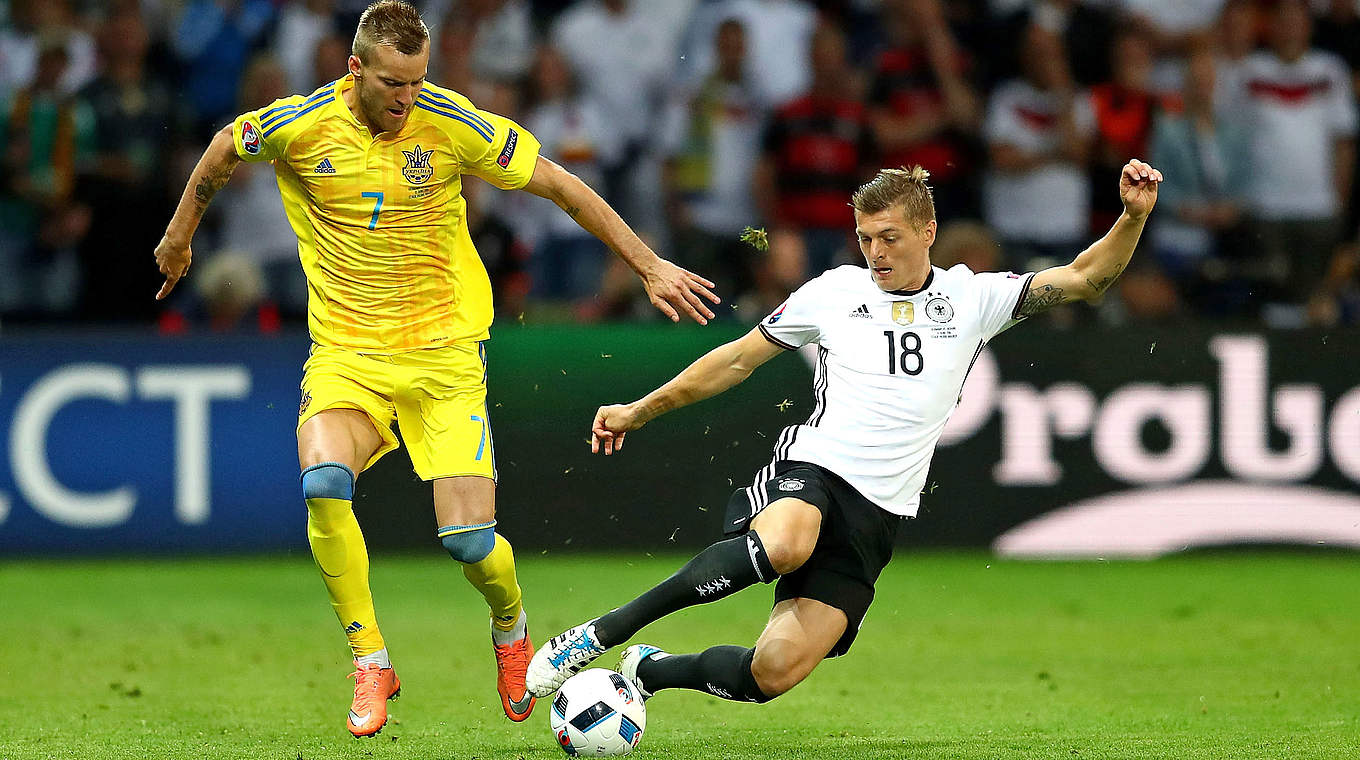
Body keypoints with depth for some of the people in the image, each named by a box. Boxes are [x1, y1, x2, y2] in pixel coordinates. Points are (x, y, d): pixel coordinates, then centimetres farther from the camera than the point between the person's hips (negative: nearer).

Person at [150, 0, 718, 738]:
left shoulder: (454, 124, -10)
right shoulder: (299, 126, -10)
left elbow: (561, 185, 0)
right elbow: (222, 151, 13)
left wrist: (651, 267, 1)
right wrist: (179, 236, 26)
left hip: (444, 351, -1)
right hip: (346, 351, 1)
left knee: (468, 537, -12)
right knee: (323, 482, -29)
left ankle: (510, 628, 25)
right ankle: (370, 662, -13)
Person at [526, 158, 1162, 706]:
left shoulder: (972, 300, 10)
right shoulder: (834, 292, 10)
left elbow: (1082, 279, 6)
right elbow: (739, 359, 18)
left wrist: (1133, 217, -12)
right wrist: (638, 412, 19)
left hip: (875, 517, 2)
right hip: (809, 473, -2)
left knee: (775, 672, -15)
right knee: (783, 547, -41)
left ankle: (651, 670, 14)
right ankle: (603, 632, -32)